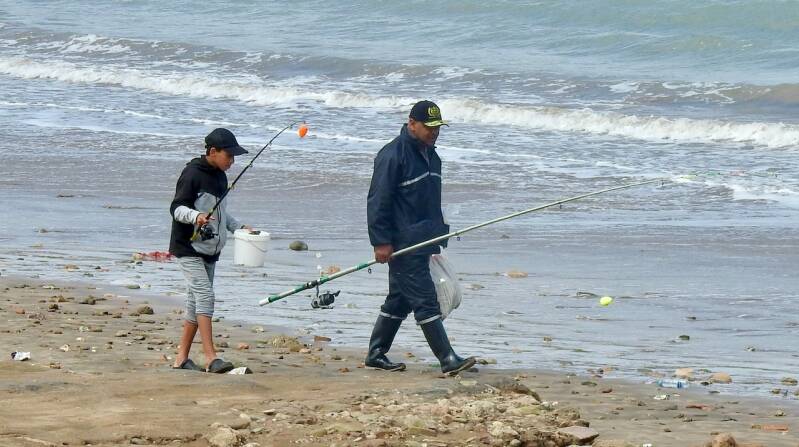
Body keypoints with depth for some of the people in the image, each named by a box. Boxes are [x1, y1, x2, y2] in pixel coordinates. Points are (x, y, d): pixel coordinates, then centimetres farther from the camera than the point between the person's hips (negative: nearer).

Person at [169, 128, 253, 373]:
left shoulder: (220, 177, 14)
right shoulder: (192, 174, -12)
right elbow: (177, 208, -16)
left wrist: (239, 227, 16)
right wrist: (196, 216, -34)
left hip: (210, 250, 9)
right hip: (189, 248, -9)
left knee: (196, 302, 9)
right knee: (204, 295, -18)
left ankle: (182, 357, 15)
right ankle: (211, 358, -24)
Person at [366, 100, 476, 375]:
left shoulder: (430, 156, 16)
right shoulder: (393, 155, -13)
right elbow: (378, 201, -15)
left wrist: (438, 237, 25)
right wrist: (381, 241, -18)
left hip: (422, 243, 9)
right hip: (402, 244, -9)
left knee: (399, 301, 14)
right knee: (425, 301, -10)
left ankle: (376, 355, 23)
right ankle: (448, 360, -12)